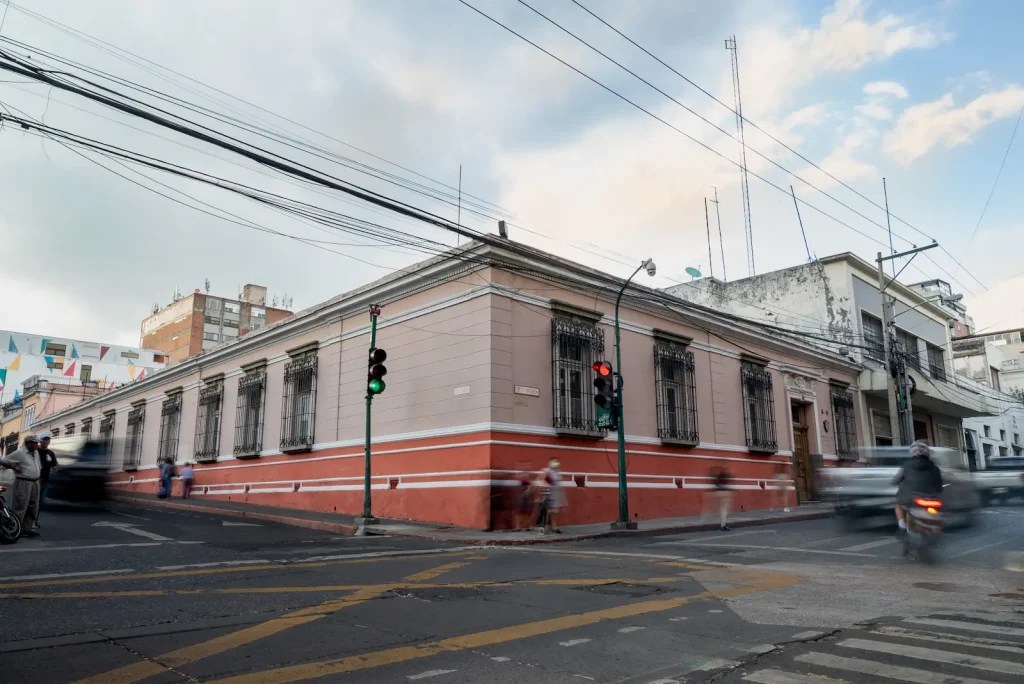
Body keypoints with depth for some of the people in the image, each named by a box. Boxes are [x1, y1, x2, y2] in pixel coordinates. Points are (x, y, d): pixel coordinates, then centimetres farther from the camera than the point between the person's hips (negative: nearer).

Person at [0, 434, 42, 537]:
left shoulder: (36, 452, 13)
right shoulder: (19, 453, -9)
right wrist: (15, 467, -9)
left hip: (35, 483, 8)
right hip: (23, 483, -8)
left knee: (33, 507, 10)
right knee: (21, 507, -6)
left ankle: (28, 528, 18)